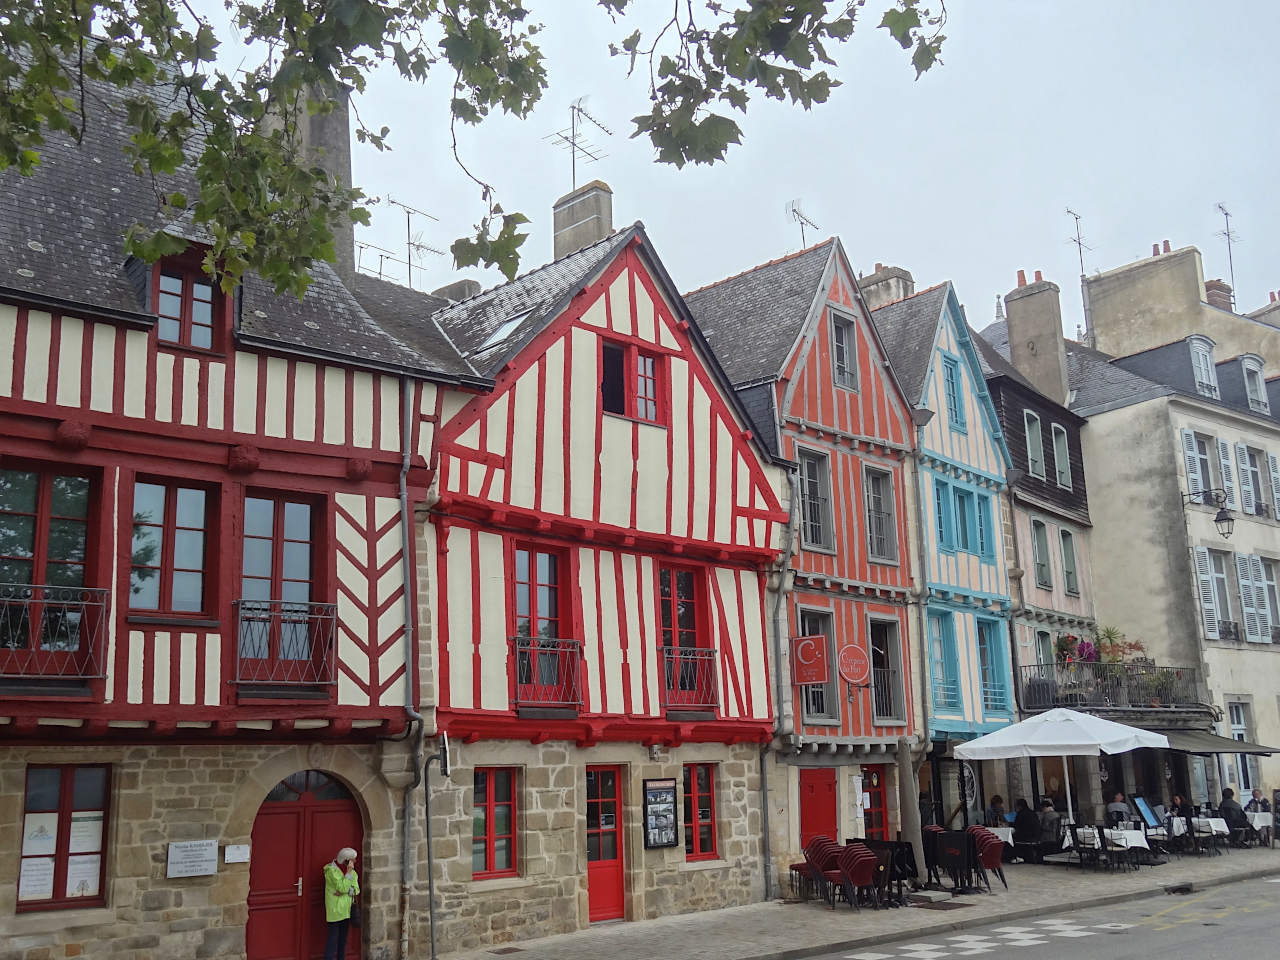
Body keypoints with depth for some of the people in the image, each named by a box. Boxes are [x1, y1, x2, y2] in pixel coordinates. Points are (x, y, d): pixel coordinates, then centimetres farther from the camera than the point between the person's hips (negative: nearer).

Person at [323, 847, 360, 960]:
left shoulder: (351, 870, 9)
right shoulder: (332, 870, -14)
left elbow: (356, 889, 1)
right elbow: (343, 887, -21)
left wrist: (344, 892, -16)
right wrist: (349, 872, -19)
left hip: (347, 908, 7)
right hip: (335, 909, -7)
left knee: (343, 936, 12)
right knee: (333, 936, -7)